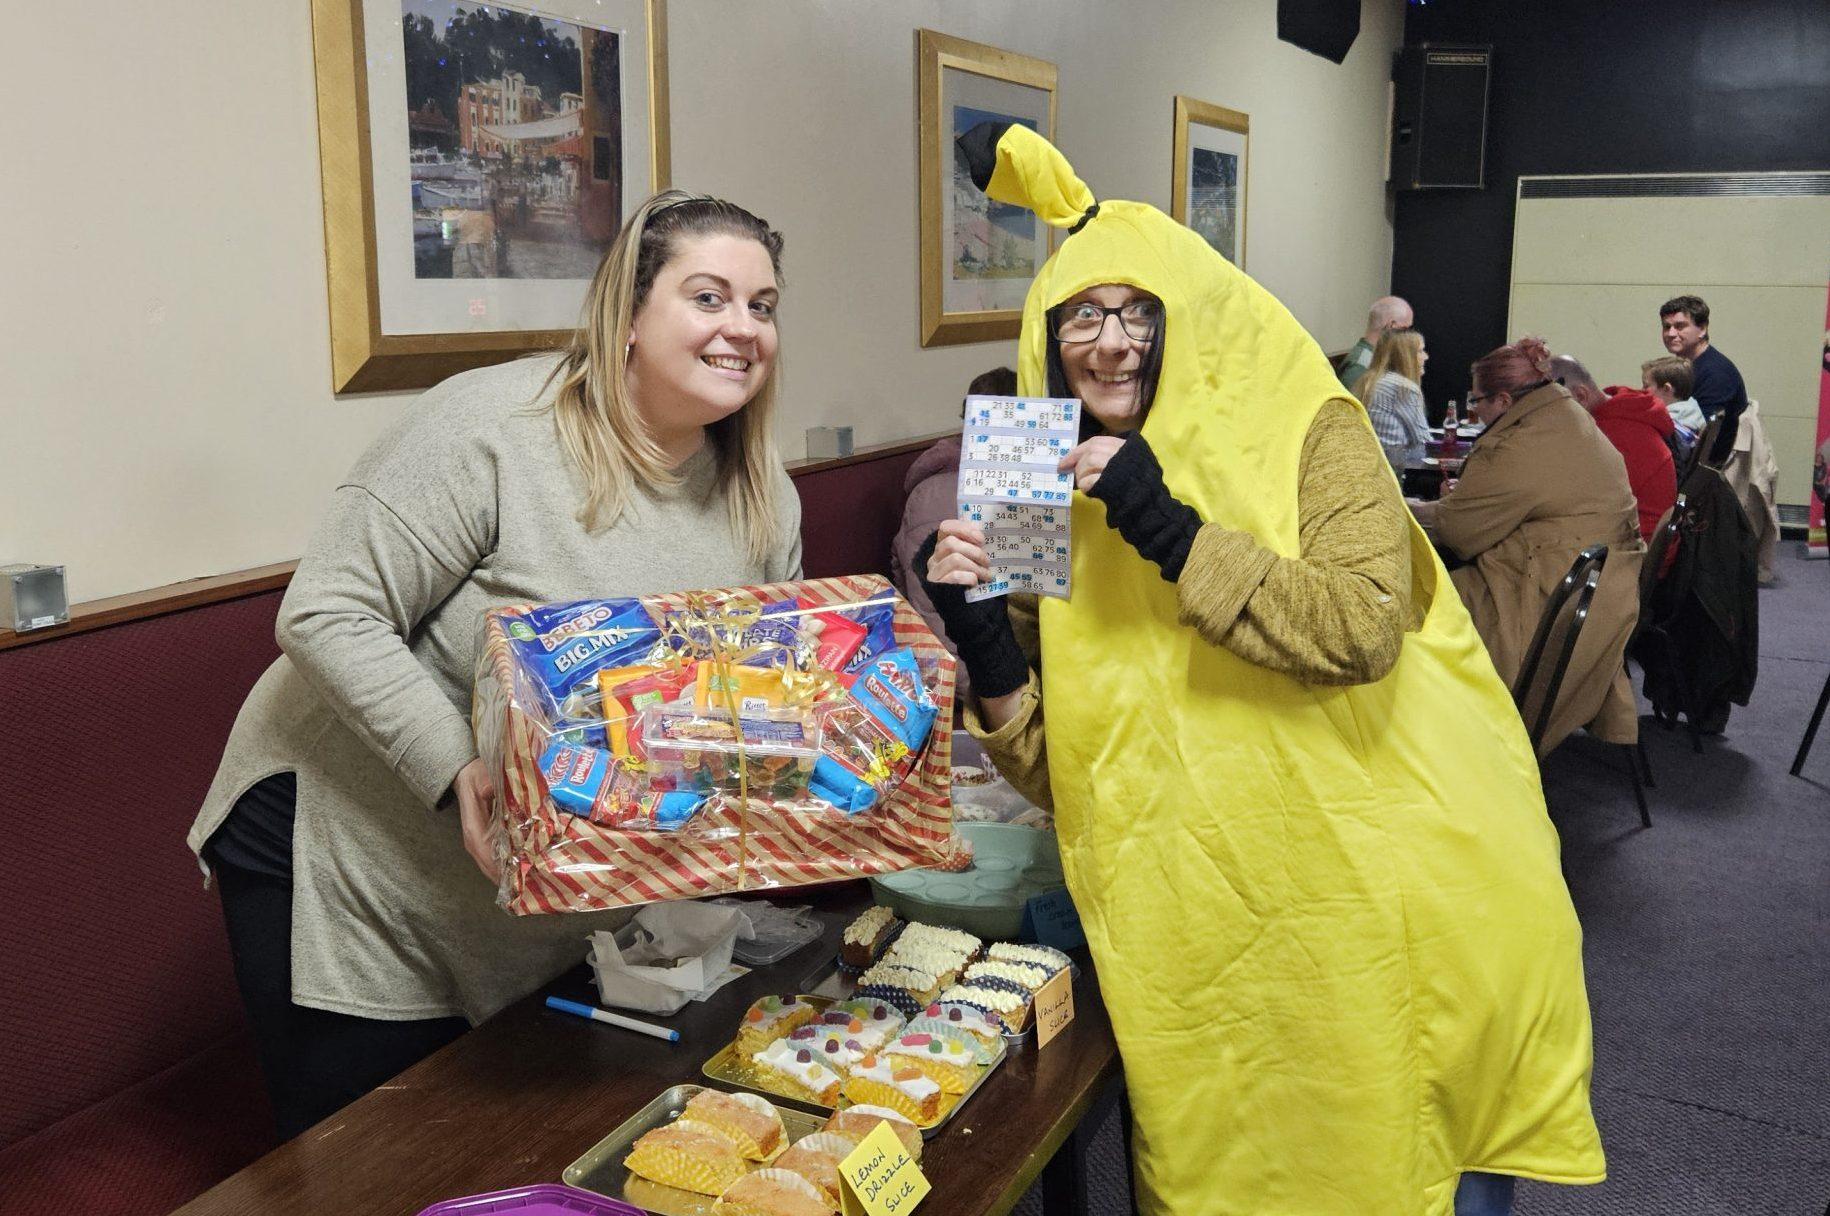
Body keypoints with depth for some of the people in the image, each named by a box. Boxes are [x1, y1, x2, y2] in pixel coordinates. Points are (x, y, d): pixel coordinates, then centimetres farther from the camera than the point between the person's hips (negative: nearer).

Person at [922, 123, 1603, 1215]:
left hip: (1387, 913, -2)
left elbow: (1363, 628, -20)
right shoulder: (1059, 509, 5)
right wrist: (980, 637, -12)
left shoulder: (1309, 436, -3)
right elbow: (1055, 769, 3)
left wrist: (1172, 532, -21)